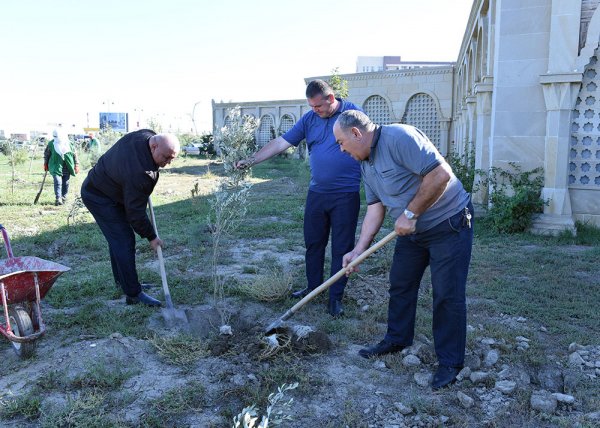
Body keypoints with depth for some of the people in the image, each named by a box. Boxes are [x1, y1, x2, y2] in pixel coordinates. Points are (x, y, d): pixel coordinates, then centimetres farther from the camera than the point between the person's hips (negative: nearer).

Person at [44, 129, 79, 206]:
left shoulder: (68, 143, 2)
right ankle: (58, 199, -15)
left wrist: (76, 165, 5)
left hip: (66, 167, 2)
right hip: (56, 167, -2)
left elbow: (74, 154, 9)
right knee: (57, 182, -14)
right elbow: (46, 154, 12)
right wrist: (46, 164, 13)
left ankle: (63, 197, 24)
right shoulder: (51, 144, 0)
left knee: (65, 183, 8)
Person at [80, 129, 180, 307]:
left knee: (119, 238, 17)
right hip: (99, 197, -10)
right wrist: (151, 237, -14)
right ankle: (133, 294, -7)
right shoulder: (138, 172, -38)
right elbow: (135, 212, -27)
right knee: (123, 242, -12)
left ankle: (122, 281, 31)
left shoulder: (147, 136, -14)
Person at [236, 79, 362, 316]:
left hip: (346, 194, -4)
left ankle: (336, 297, 15)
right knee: (313, 243, 13)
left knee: (342, 247, 3)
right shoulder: (309, 119, 5)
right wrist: (251, 160, -4)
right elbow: (280, 143, 3)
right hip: (317, 192, 5)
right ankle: (313, 287, 29)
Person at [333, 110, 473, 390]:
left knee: (447, 294, -2)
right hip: (412, 231, 9)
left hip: (449, 224, -9)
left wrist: (410, 213, -23)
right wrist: (358, 250, -2)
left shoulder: (398, 138, -23)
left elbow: (441, 174, -30)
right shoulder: (366, 165, 6)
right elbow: (375, 209, 6)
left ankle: (450, 362, 12)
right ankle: (397, 340, 34)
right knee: (400, 286, 15)